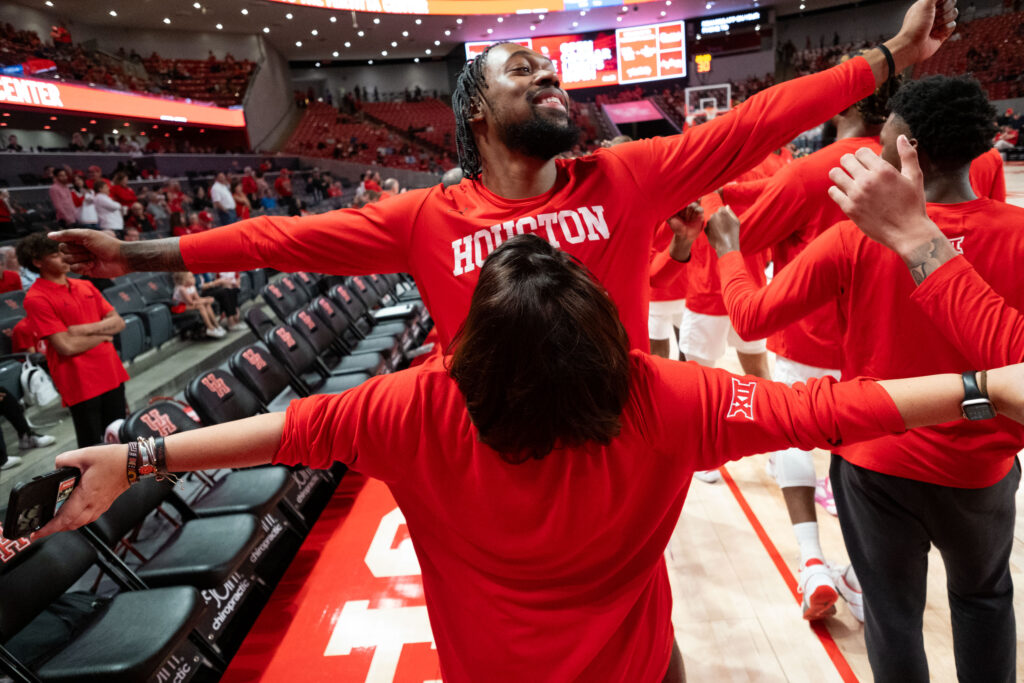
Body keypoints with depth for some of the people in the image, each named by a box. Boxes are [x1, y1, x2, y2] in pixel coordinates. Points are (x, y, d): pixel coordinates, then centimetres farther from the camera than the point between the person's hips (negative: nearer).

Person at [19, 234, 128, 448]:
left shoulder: (86, 286, 10)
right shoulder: (36, 298, -10)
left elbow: (118, 322, 7)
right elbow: (66, 346, -16)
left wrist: (87, 329, -10)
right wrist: (103, 334, -4)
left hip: (111, 375, 6)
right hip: (80, 385, -6)